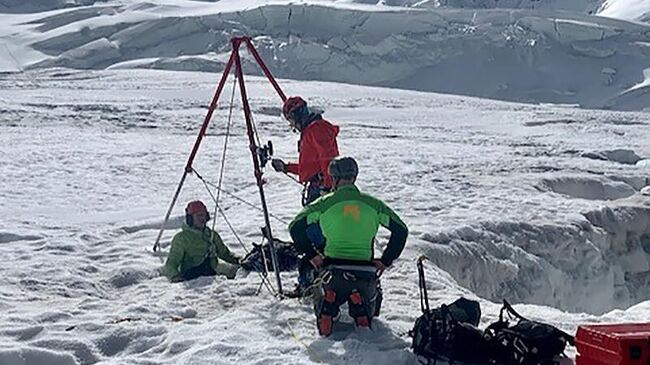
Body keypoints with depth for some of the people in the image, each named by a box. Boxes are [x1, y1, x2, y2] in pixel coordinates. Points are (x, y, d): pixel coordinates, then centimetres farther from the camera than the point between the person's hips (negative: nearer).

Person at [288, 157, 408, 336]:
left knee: (325, 298, 31)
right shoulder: (372, 203, 6)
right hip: (365, 272, 1)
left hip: (333, 270, -1)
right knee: (371, 297, 32)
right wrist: (386, 260, 13)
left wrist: (311, 255, 10)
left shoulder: (325, 203, 1)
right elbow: (401, 230, 8)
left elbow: (295, 227, 0)